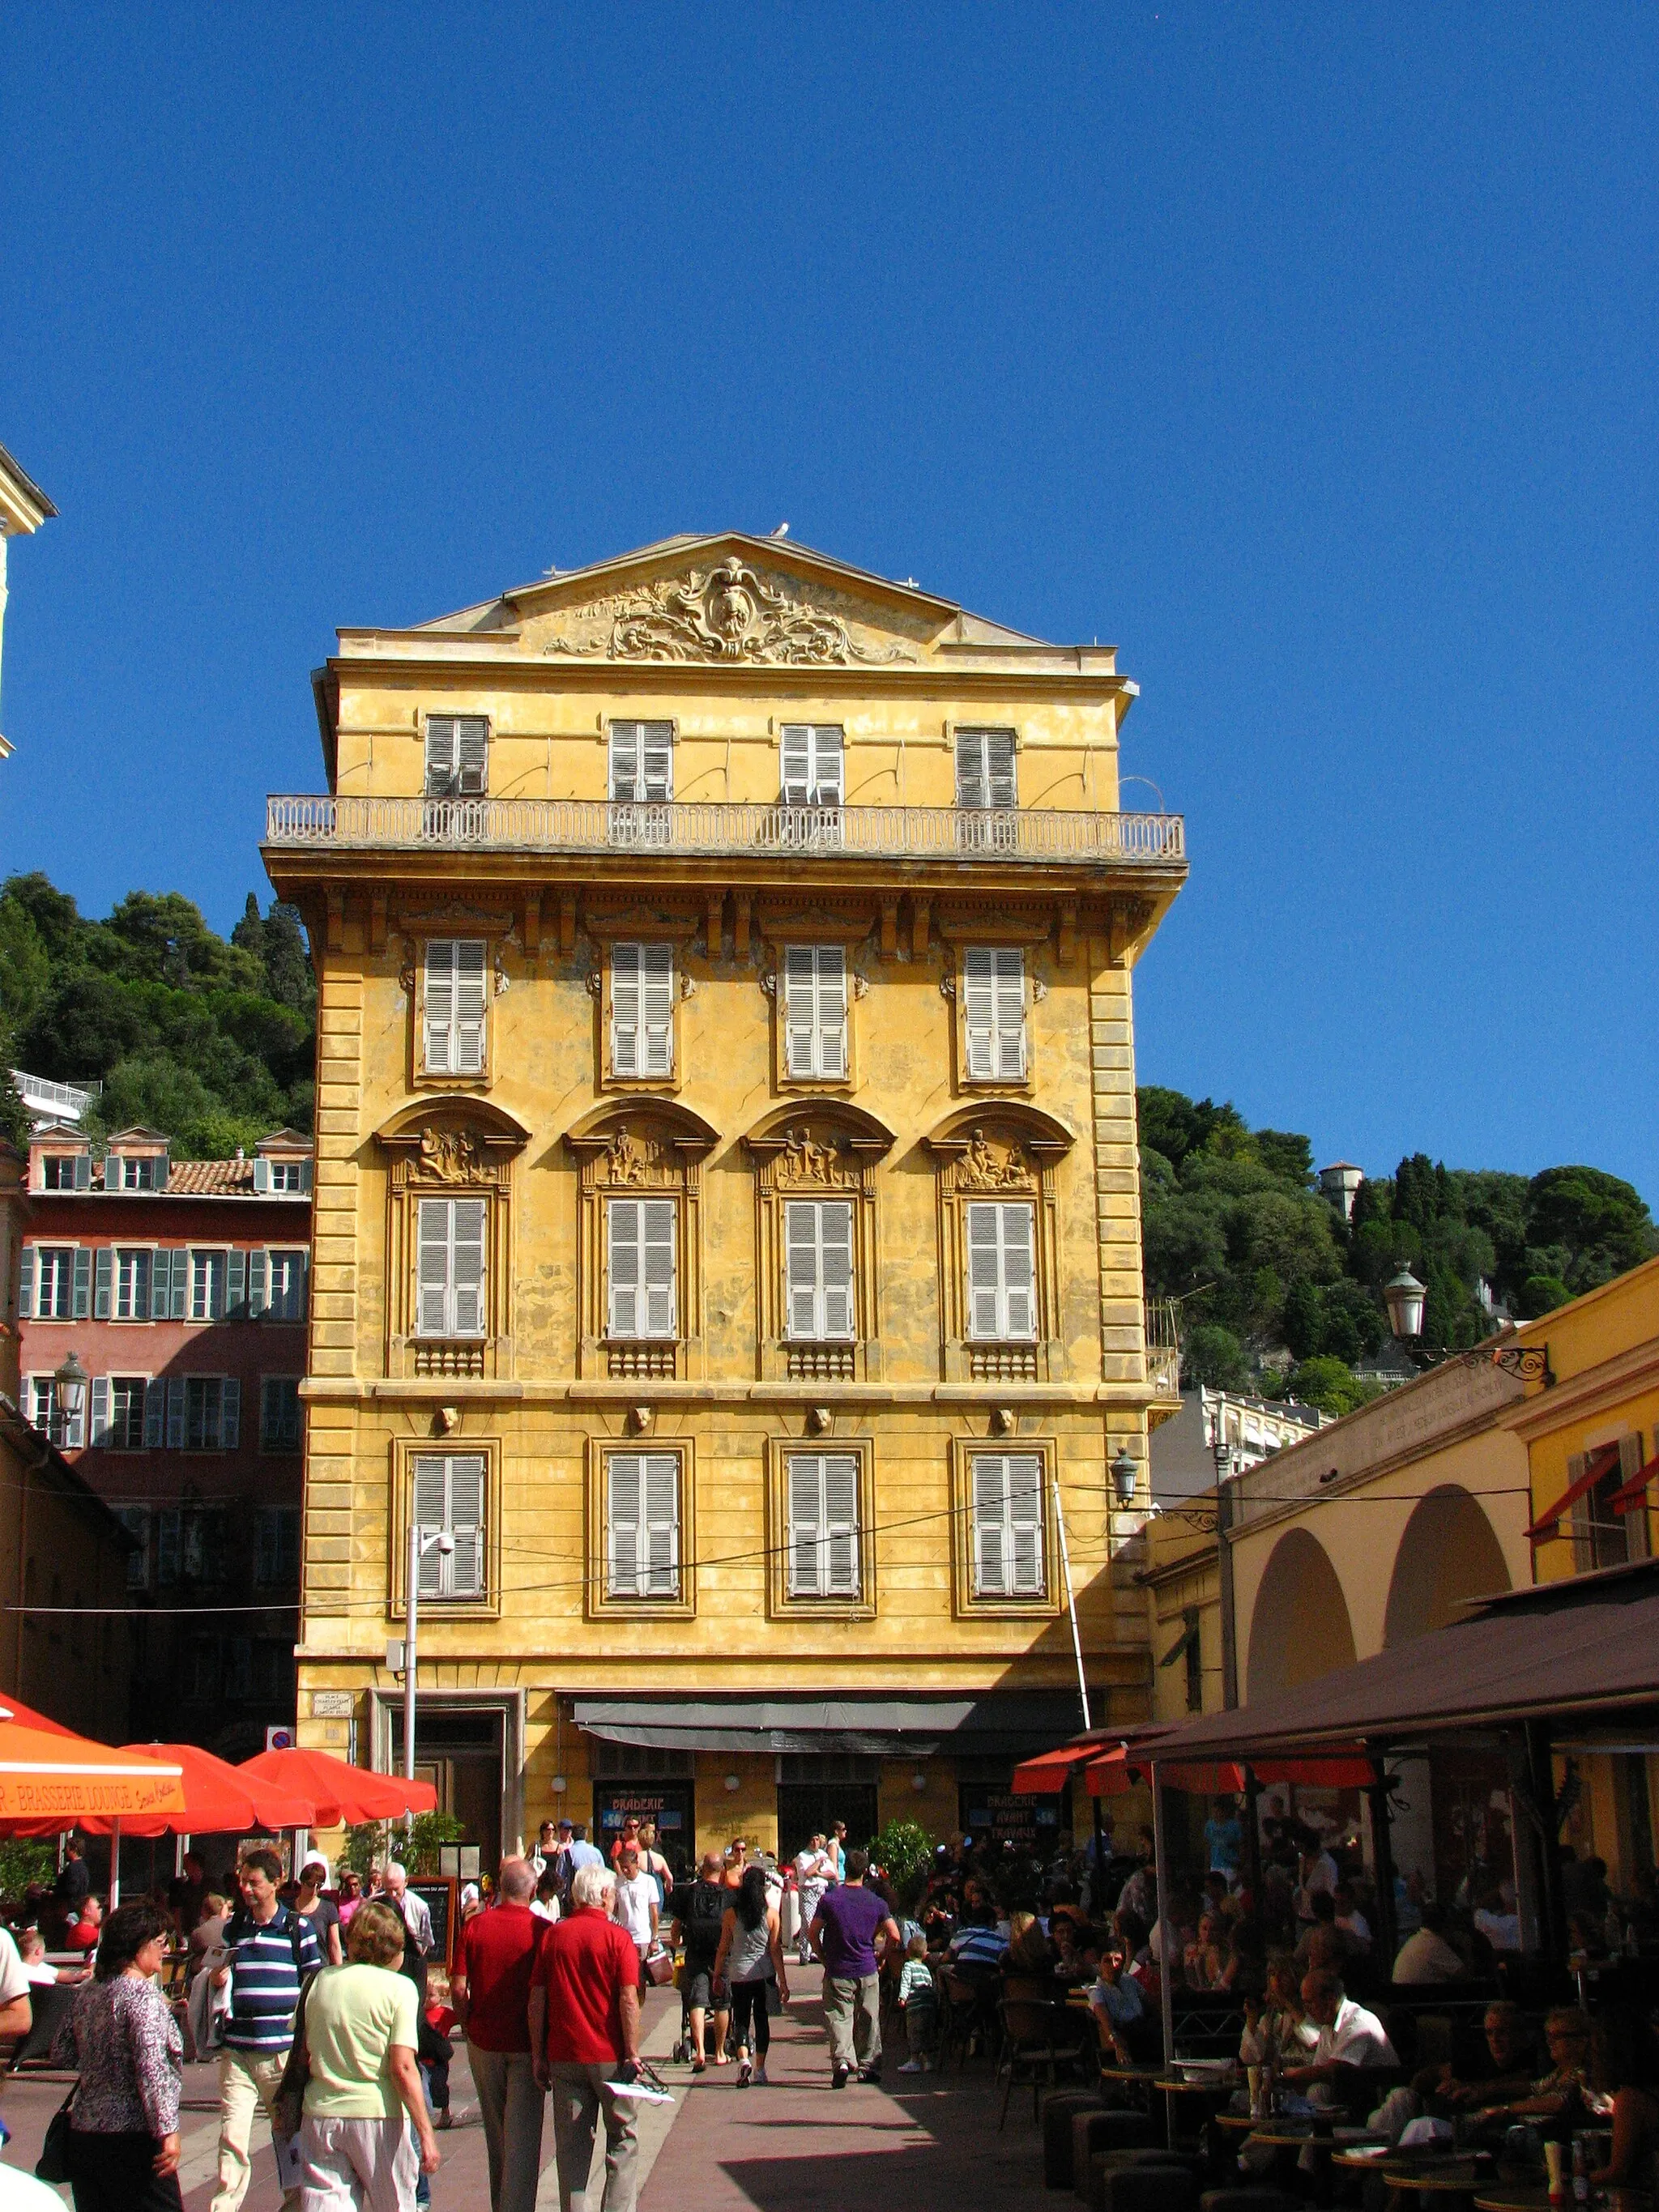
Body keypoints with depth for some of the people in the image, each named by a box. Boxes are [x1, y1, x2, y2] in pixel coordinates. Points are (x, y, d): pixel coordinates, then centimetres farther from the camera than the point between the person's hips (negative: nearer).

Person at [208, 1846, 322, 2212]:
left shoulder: (298, 1928, 0)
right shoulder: (232, 1927, 10)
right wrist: (217, 1979, -2)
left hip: (284, 2051, -2)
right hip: (237, 2053, 2)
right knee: (232, 2139, -5)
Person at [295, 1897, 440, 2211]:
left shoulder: (320, 1981, 6)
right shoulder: (399, 1987, -7)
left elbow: (304, 2055, 10)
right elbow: (403, 2068, -14)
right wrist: (426, 2133, -13)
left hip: (319, 2114, 4)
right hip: (376, 2115, -3)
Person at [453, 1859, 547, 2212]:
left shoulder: (475, 1925, -6)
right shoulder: (541, 1930, -13)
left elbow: (459, 1988, -5)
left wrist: (468, 2026, 10)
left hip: (484, 2041, 3)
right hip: (526, 2044, -3)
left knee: (495, 2133, 19)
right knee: (522, 2135, 3)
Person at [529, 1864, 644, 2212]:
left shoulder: (553, 1936, 3)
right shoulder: (617, 1936, -6)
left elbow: (537, 1998, 2)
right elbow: (628, 2000, -12)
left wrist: (538, 2054, 7)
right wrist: (632, 2054, -8)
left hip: (563, 2054, 3)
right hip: (608, 2054, -3)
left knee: (571, 2145, 8)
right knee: (622, 2139, 9)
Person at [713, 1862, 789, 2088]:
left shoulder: (731, 1914, -3)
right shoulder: (771, 1913, -4)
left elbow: (723, 1949, 2)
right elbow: (775, 1950, -4)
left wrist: (717, 1976, 13)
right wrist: (783, 1982, 0)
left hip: (739, 1974, -1)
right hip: (765, 1974, 1)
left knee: (741, 2019, 8)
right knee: (762, 2019, 13)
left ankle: (743, 2059, -16)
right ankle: (760, 2069, 16)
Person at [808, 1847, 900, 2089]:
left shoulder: (829, 1899, -7)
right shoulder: (876, 1903, -1)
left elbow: (813, 1932, -6)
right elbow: (894, 1935, -3)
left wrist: (823, 1958, 7)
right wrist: (881, 1956, 12)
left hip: (837, 1972, -2)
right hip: (867, 1970, 2)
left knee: (839, 2017, -1)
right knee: (869, 2020, 13)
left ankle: (842, 2059, -22)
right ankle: (869, 2067, 18)